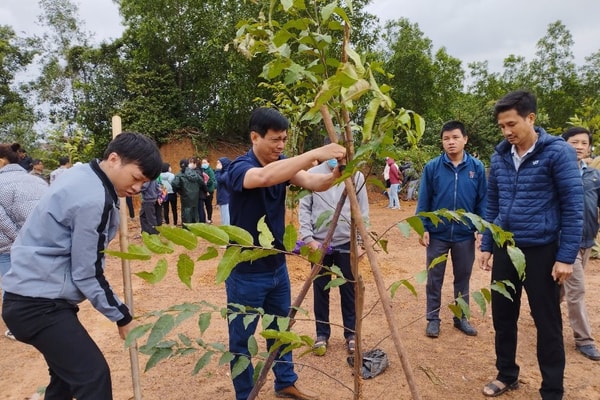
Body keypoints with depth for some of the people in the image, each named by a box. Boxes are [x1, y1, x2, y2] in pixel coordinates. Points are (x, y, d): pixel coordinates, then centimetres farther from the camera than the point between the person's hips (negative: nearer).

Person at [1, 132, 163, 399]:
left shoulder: (81, 175, 7)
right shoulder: (94, 199, -23)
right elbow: (87, 273, -18)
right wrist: (122, 317, -8)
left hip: (32, 294, 10)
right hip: (40, 302, -10)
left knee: (66, 375, 20)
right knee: (93, 377, -9)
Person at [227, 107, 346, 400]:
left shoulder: (283, 165, 0)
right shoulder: (240, 168, -20)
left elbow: (312, 183, -15)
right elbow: (265, 177, -44)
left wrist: (335, 174, -36)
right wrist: (314, 154, -47)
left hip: (277, 266, 7)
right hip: (246, 272, -6)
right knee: (241, 339, 11)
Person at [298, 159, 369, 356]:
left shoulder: (357, 175, 2)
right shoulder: (313, 174, -1)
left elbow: (363, 210, 4)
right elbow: (304, 208, -1)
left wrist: (362, 240, -2)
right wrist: (308, 237, -9)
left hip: (347, 242, 1)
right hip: (319, 242, 0)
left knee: (349, 289, 10)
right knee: (320, 289, 10)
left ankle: (351, 333, 27)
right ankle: (322, 334, 26)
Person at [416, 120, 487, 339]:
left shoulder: (477, 167, -2)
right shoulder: (432, 167, -6)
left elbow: (482, 200, 3)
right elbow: (423, 200, -3)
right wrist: (422, 227, -7)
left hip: (465, 234, 1)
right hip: (437, 234, -1)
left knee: (463, 278, 16)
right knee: (434, 279, 10)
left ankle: (461, 317, 33)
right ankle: (433, 318, 25)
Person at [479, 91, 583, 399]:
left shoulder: (558, 152, -10)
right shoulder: (499, 157, 5)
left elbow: (573, 207, -10)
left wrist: (566, 257, -13)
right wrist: (487, 245, 10)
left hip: (541, 251, -5)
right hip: (504, 249, 5)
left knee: (547, 324, 9)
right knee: (502, 317, 15)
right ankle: (507, 375, 35)